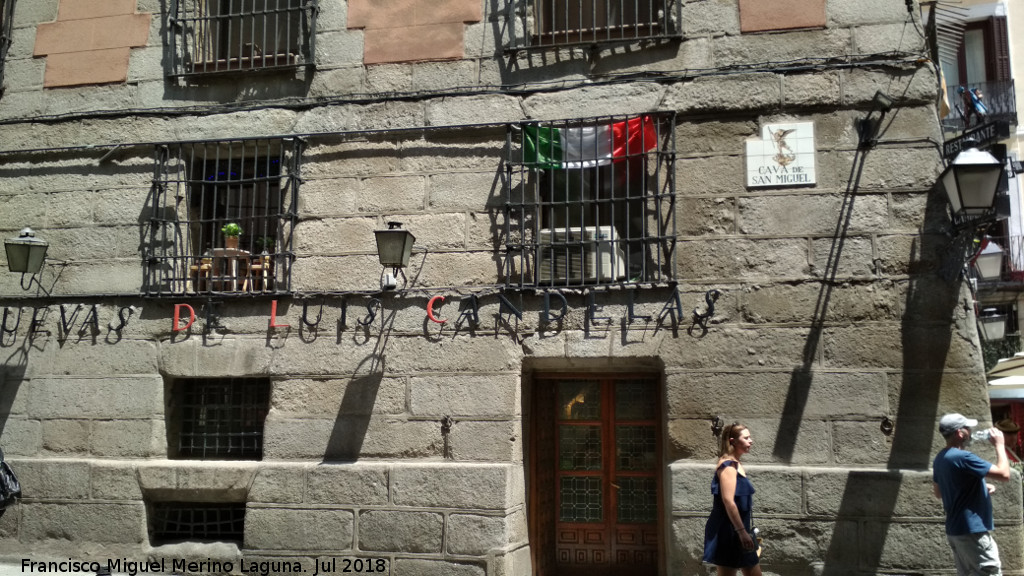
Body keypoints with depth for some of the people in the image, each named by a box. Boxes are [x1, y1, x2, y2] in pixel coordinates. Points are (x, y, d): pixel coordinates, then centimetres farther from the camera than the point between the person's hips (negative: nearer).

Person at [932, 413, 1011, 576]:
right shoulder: (963, 457, -20)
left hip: (955, 529, 9)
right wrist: (1000, 445, -5)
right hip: (972, 530, -9)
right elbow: (1004, 474, -19)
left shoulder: (940, 459, 9)